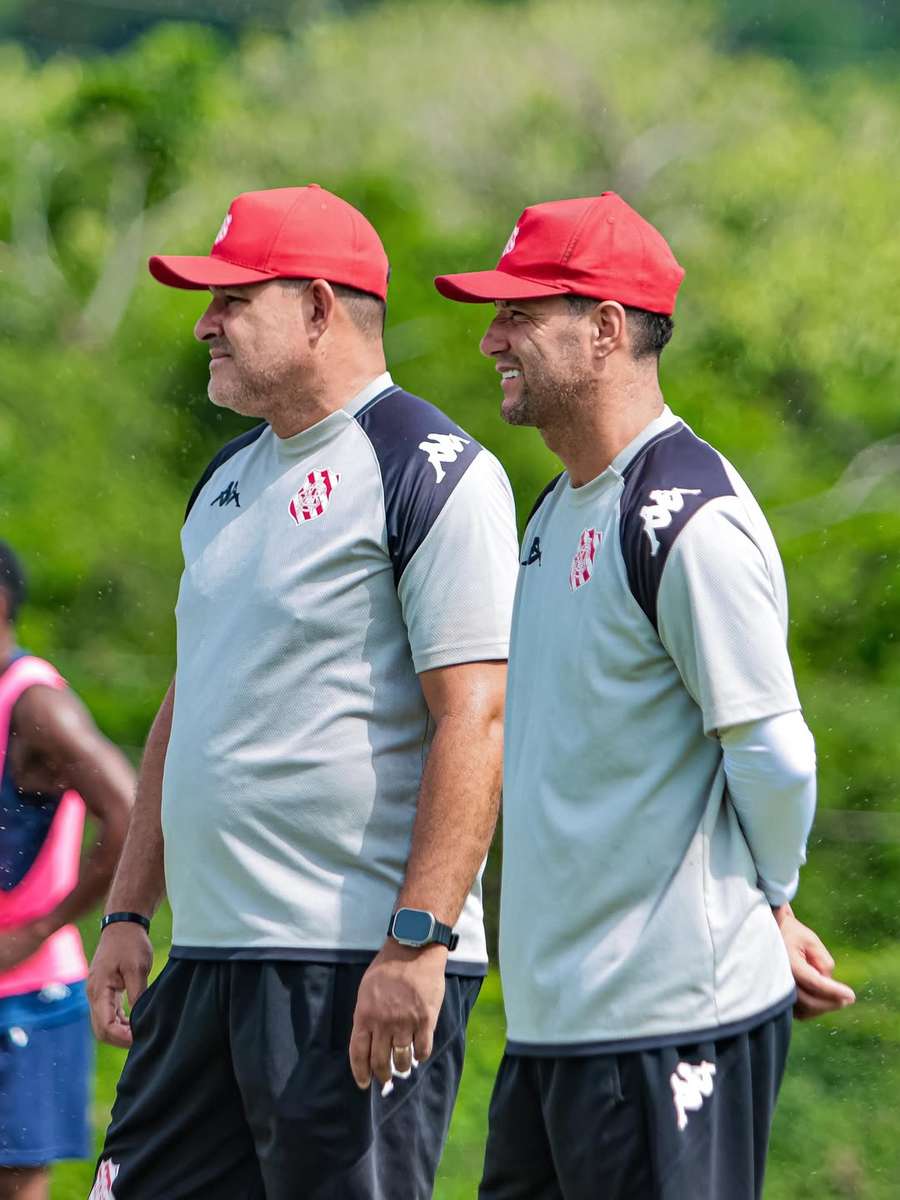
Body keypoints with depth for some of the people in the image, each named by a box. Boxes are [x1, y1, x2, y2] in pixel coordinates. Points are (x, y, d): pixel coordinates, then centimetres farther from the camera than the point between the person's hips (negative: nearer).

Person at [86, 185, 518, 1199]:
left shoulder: (429, 470, -9)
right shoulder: (231, 477, 19)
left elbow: (476, 718, -16)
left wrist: (417, 942, -22)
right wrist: (129, 913, 18)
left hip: (357, 965, -9)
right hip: (209, 958, 9)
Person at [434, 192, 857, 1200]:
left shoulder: (689, 519, -15)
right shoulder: (558, 513, 17)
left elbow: (773, 757, -15)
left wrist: (766, 909, 1)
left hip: (673, 1019, -10)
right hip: (550, 1010, 10)